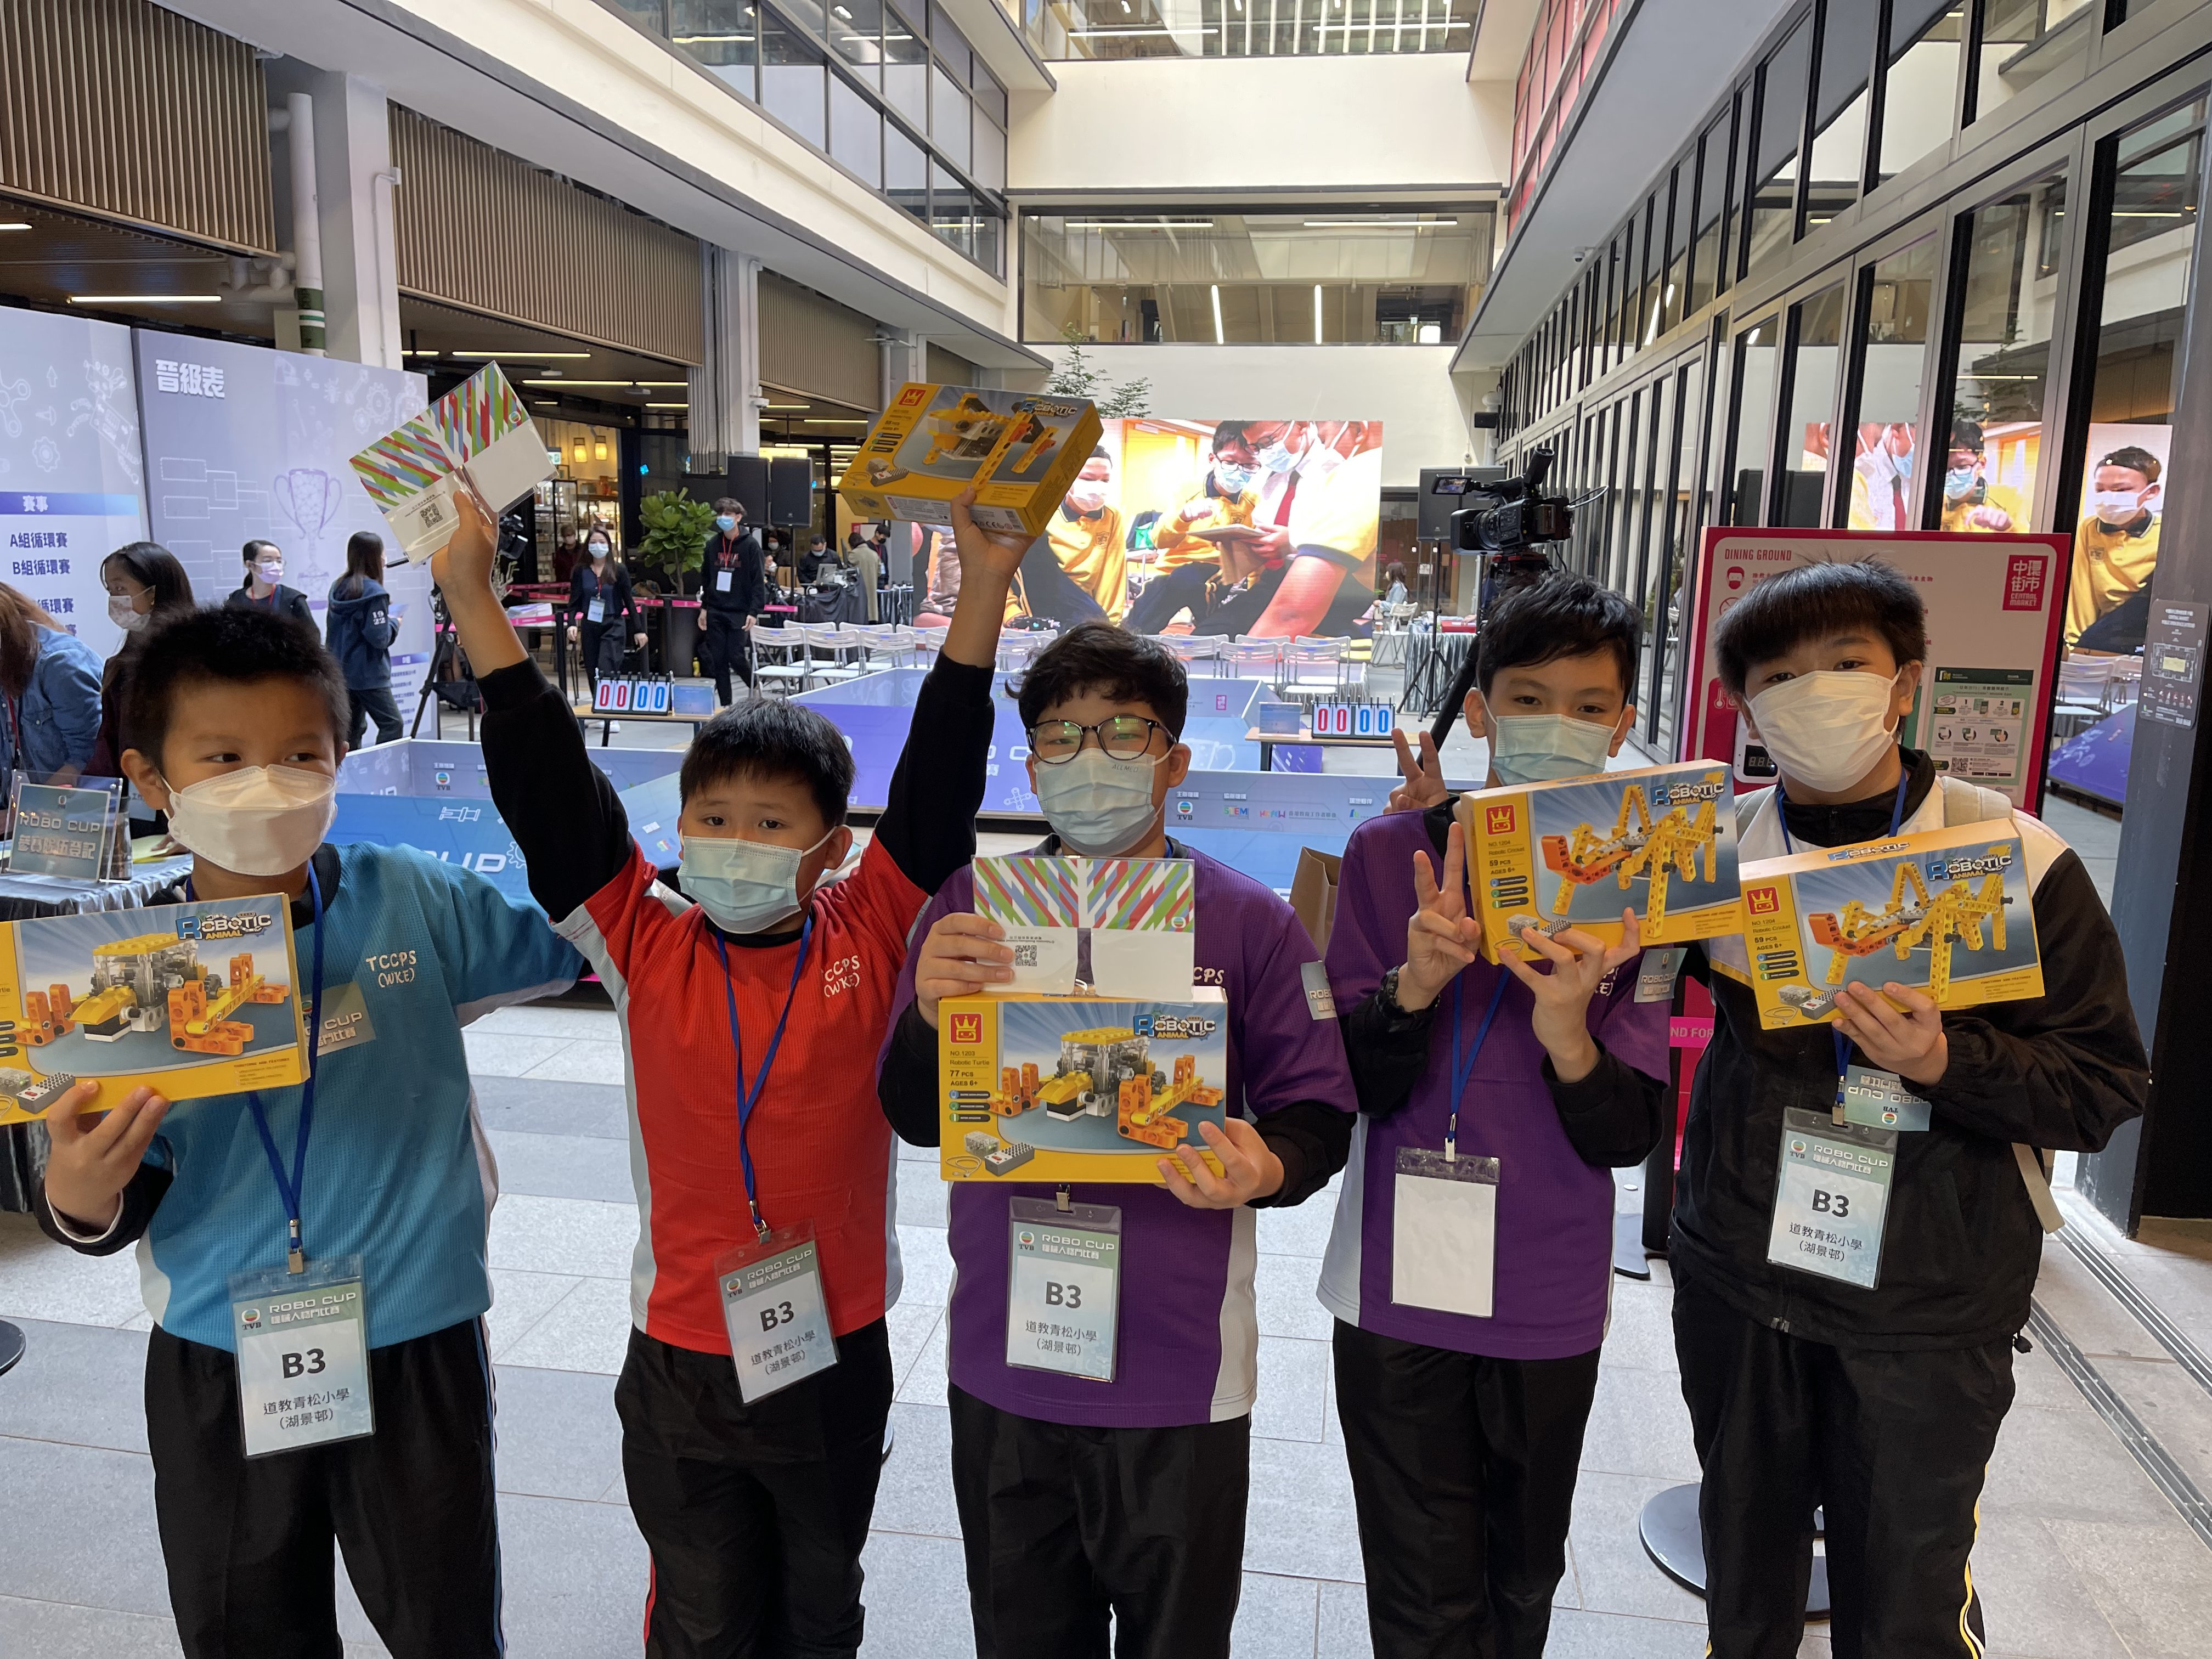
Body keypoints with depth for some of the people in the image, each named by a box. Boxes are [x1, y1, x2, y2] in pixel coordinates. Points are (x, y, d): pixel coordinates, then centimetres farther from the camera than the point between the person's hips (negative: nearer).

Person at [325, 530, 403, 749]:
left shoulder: (338, 588, 9)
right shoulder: (372, 591, -15)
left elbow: (334, 632, 18)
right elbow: (379, 638, -19)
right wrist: (394, 623, 0)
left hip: (342, 671, 8)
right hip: (369, 674, -8)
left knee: (352, 729, 12)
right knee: (392, 723, -4)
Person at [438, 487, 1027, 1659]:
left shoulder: (868, 939, -11)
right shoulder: (648, 948, -10)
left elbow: (940, 782, -17)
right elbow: (549, 785, -15)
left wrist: (986, 586, -24)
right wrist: (470, 593, -19)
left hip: (838, 1354, 0)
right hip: (682, 1357, 0)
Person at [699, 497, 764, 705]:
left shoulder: (750, 544, -6)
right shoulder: (713, 544, 9)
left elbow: (758, 581, -9)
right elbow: (705, 577, 16)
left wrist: (754, 612, -15)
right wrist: (704, 607, 11)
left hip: (740, 612, -5)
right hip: (716, 612, 5)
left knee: (736, 657, -8)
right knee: (718, 660, 4)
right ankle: (725, 704, 13)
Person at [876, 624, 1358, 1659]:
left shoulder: (1249, 922, -7)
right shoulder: (974, 905, -2)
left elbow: (1317, 1113, -4)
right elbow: (914, 1118, -3)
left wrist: (1266, 1170, -27)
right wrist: (928, 1012, -24)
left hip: (1179, 1378, -1)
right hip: (1003, 1361, 2)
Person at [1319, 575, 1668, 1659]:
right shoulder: (1390, 855, -7)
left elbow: (1628, 1135, -6)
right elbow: (1351, 1088, -8)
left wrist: (1568, 1030, -26)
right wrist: (1416, 982, -27)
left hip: (1550, 1301, 2)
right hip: (1400, 1288, -1)